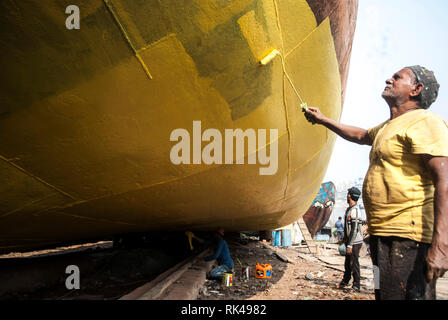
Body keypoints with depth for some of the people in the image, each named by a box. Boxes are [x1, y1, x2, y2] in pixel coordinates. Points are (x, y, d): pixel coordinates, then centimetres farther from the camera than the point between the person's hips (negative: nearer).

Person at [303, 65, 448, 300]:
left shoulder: (425, 123, -10)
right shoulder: (389, 127, 20)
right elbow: (361, 136, 40)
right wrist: (323, 120, 41)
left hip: (408, 236, -10)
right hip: (381, 233, 10)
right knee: (383, 293, 18)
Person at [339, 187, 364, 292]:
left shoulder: (355, 210, -18)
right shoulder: (349, 209, 13)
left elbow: (355, 229, -22)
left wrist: (350, 245, -22)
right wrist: (345, 239, 23)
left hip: (355, 243, -9)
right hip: (350, 242, 9)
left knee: (354, 264, -2)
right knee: (347, 263, 17)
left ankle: (356, 286, 7)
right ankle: (345, 282, 28)